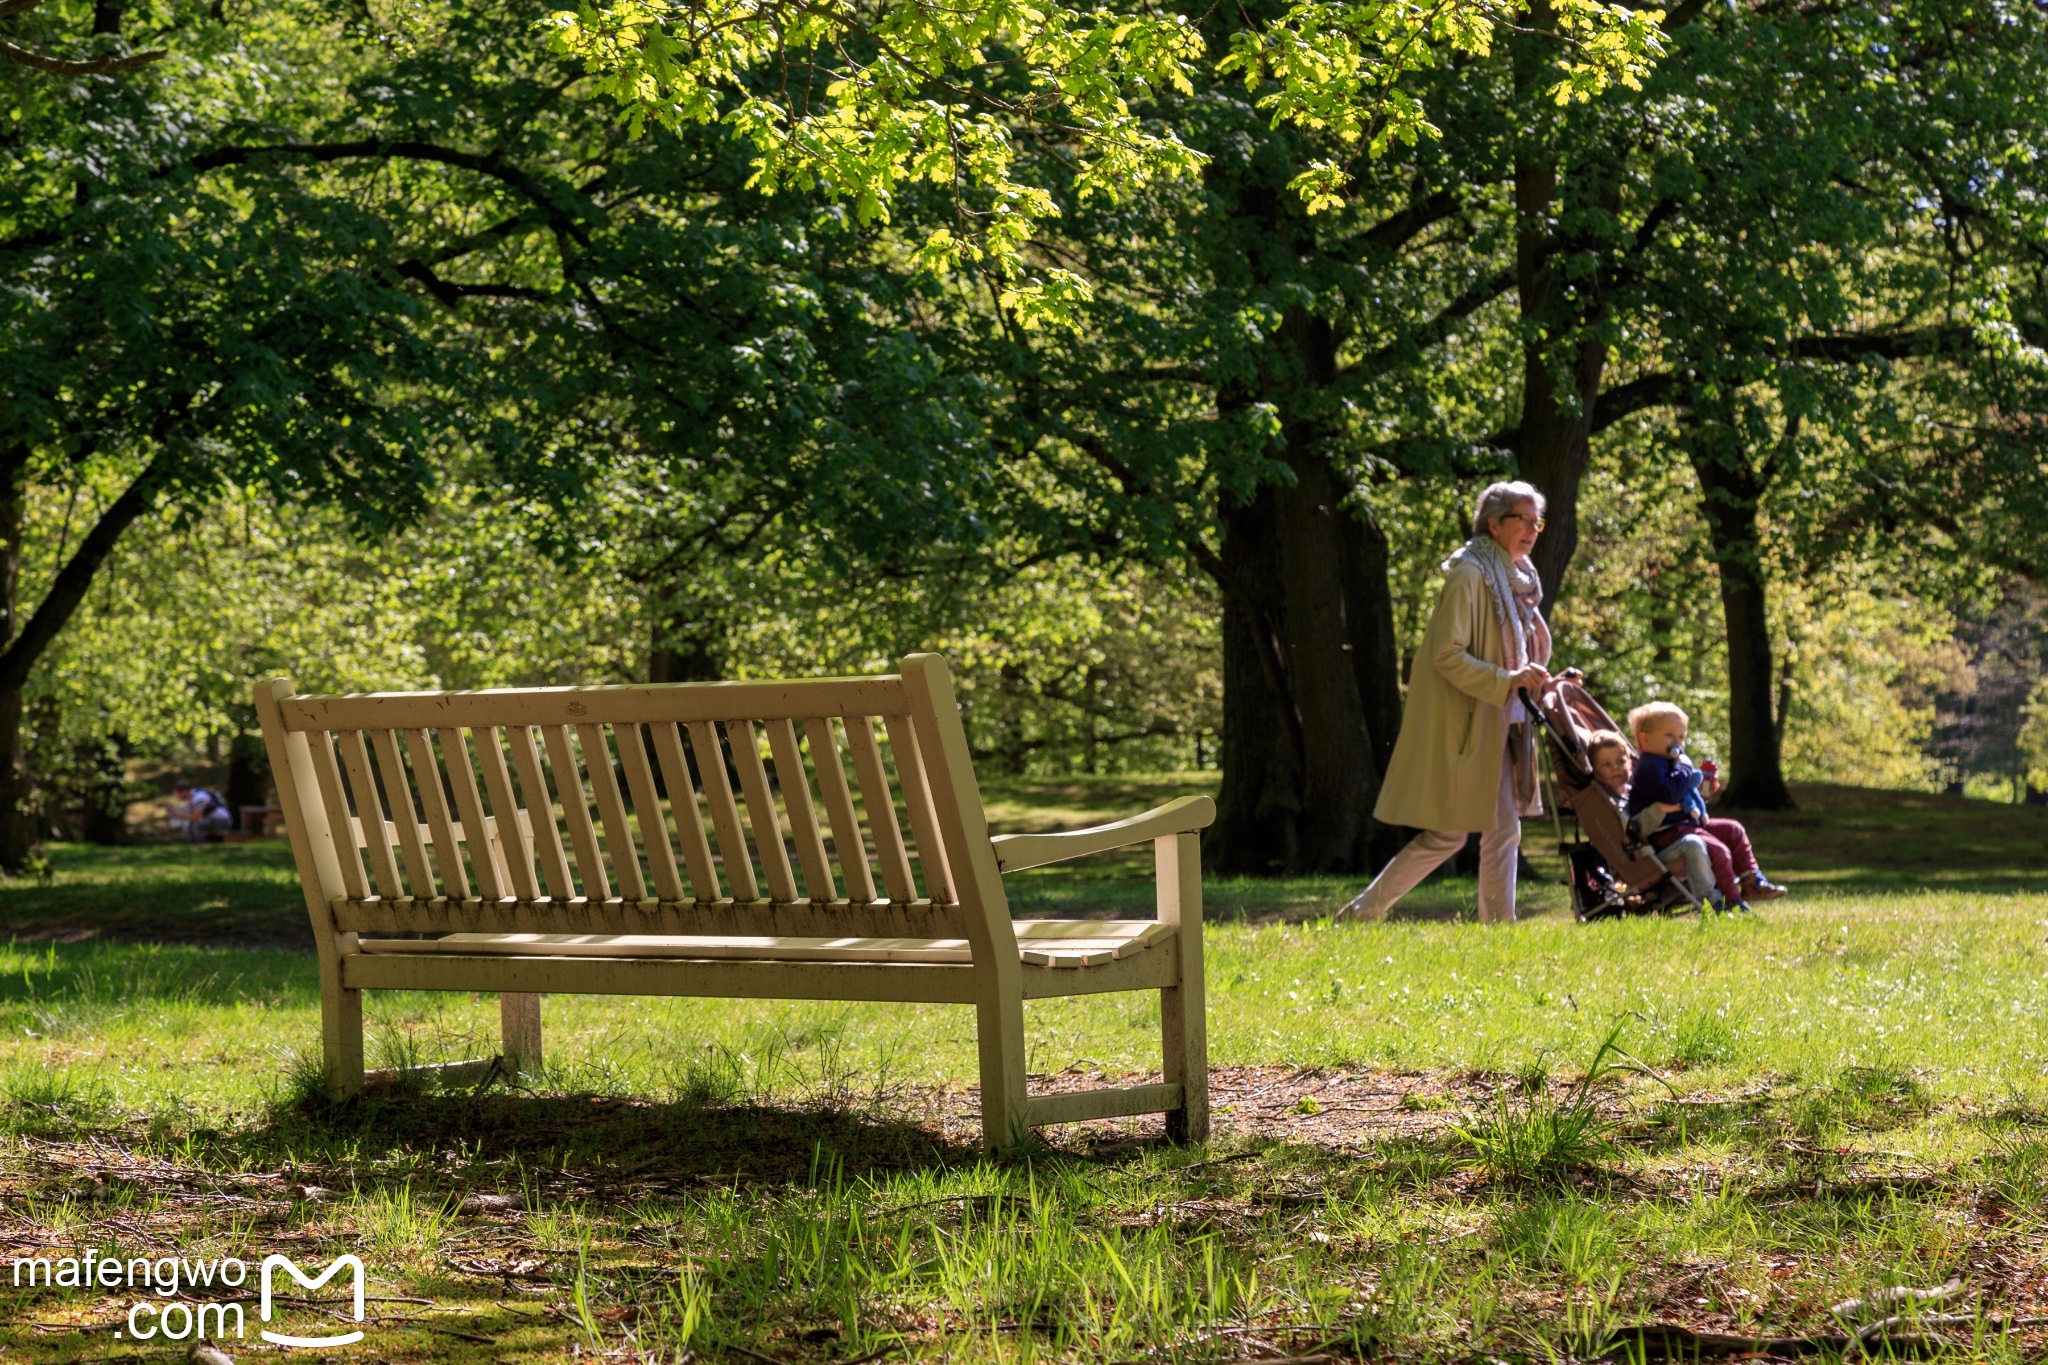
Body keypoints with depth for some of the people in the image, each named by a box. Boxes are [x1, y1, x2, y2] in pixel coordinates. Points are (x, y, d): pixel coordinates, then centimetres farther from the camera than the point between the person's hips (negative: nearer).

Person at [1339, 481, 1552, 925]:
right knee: (1449, 833, -5)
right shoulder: (1469, 575, -14)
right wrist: (1507, 680, -26)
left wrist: (1538, 682, 9)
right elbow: (1447, 654, -21)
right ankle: (1363, 913, 4)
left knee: (1504, 828, 7)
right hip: (1462, 721, -9)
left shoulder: (1515, 579, 14)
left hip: (1498, 724, 9)